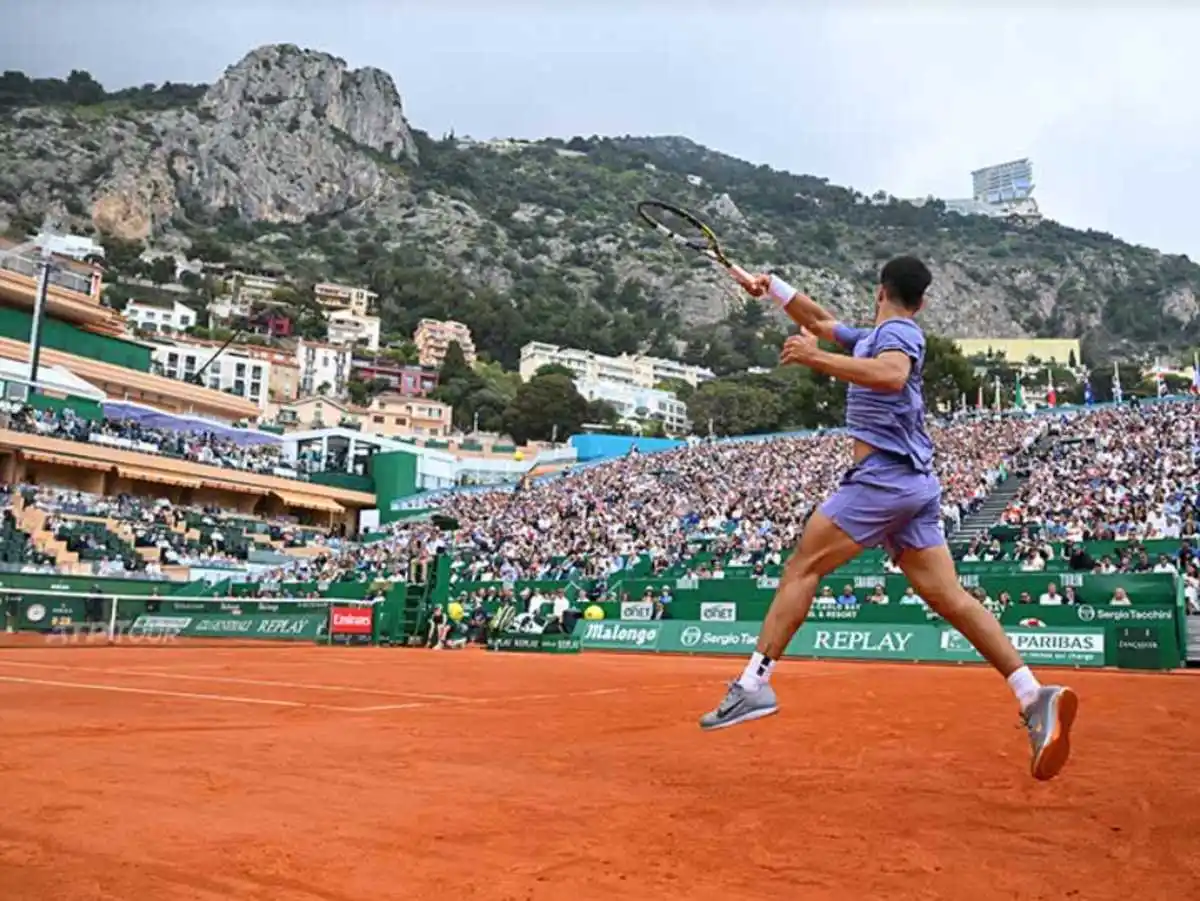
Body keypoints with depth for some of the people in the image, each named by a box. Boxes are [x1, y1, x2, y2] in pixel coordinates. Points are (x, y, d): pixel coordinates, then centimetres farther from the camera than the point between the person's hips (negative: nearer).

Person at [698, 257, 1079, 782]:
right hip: (914, 483, 9)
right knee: (947, 596, 2)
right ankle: (1035, 697, -5)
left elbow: (892, 375, -28)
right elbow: (820, 321, 34)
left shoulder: (896, 332, -4)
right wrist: (771, 286, 30)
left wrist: (816, 359, -26)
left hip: (883, 477, -9)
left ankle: (754, 684, -6)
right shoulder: (871, 338, 22)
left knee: (803, 567, -5)